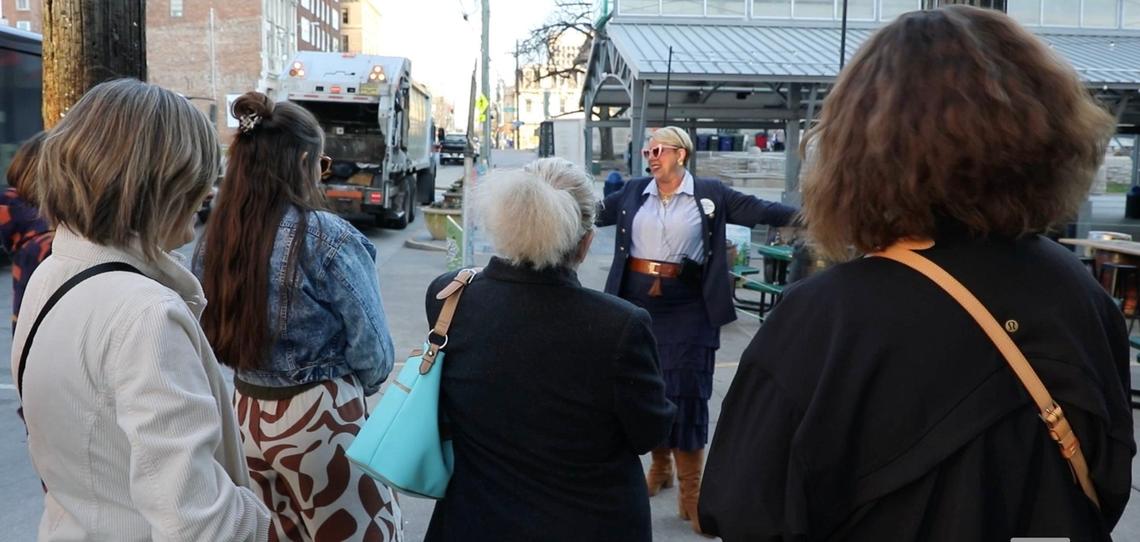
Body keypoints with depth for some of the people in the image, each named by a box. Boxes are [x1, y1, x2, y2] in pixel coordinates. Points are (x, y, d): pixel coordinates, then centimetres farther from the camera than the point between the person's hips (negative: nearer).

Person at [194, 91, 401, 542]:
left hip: (246, 415, 6)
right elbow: (373, 353, -14)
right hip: (320, 421, -6)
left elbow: (217, 335, 6)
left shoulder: (212, 239, -2)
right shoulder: (328, 238, -19)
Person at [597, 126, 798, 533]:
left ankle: (691, 491, 8)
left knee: (685, 393, -2)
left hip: (686, 309, -3)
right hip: (637, 305, 3)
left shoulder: (710, 194, 0)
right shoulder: (633, 192, 7)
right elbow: (595, 213, 11)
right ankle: (660, 466, 34)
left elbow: (757, 210, -3)